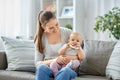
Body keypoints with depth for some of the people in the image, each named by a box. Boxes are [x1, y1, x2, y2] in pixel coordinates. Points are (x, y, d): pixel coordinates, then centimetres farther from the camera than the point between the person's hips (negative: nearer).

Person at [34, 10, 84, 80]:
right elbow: (38, 63, -1)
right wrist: (55, 60, -18)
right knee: (41, 68, -35)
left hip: (68, 67, 0)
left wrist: (73, 57, -19)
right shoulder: (40, 38, 3)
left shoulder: (68, 33, 3)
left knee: (66, 71, -37)